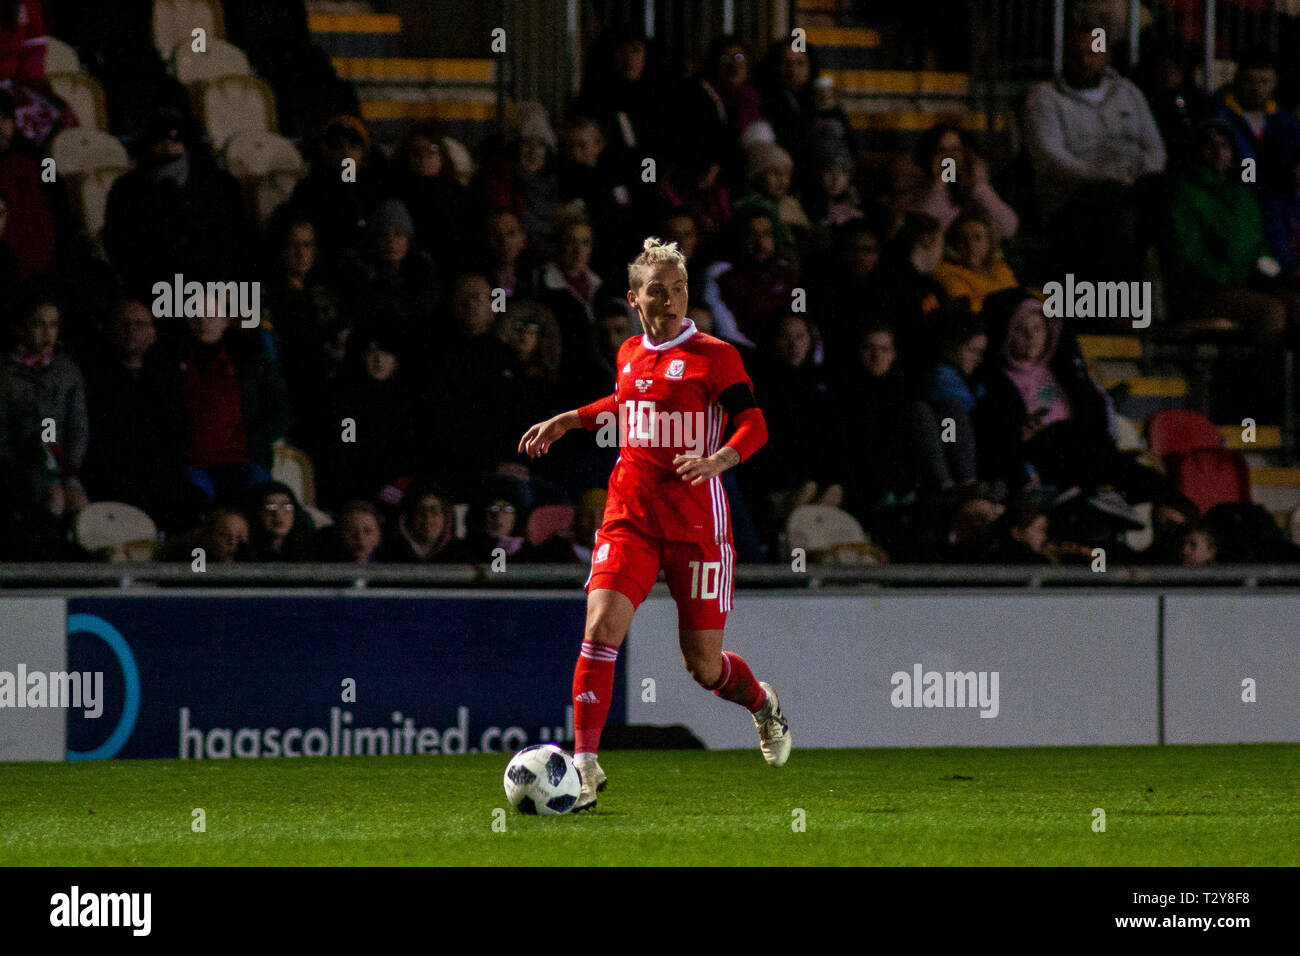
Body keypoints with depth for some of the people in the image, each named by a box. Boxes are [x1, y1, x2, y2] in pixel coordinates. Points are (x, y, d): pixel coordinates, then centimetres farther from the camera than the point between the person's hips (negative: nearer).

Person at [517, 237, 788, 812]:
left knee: (703, 665, 2)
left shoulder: (714, 355, -5)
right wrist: (567, 421, 24)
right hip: (630, 517, 4)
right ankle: (585, 768, -15)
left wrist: (716, 461, -27)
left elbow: (754, 426, -9)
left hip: (696, 522, -4)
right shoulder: (630, 354, 10)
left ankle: (762, 705, 38)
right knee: (601, 626, -18)